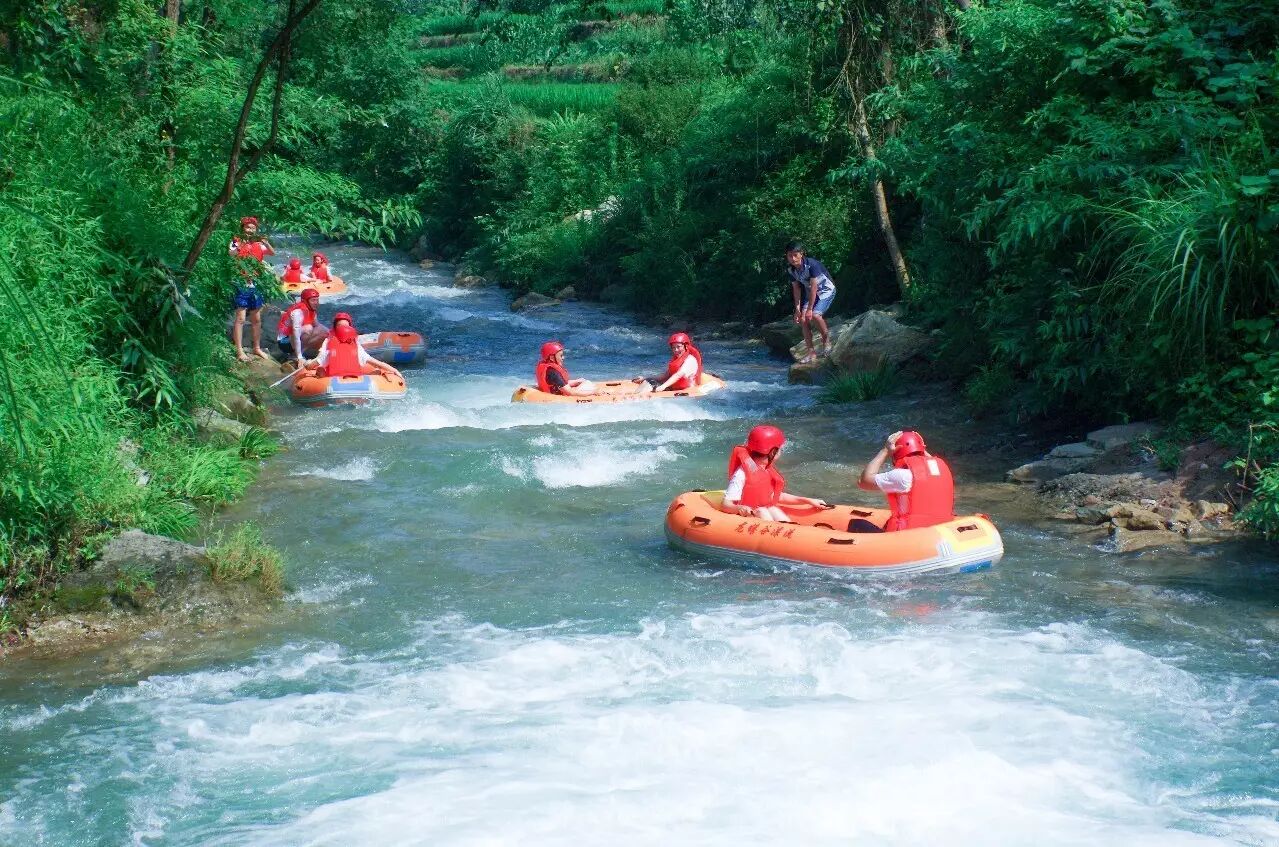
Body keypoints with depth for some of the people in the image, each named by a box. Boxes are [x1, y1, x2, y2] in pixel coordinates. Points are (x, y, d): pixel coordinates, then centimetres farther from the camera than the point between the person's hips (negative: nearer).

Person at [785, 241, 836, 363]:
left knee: (815, 315, -26)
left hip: (826, 290, -6)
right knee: (803, 319, -8)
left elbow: (813, 287, -29)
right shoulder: (790, 269, -11)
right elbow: (796, 288, -3)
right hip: (810, 292, 7)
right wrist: (797, 308, -8)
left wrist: (809, 309, -27)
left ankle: (826, 339, -1)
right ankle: (811, 352, -2)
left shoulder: (811, 264, -31)